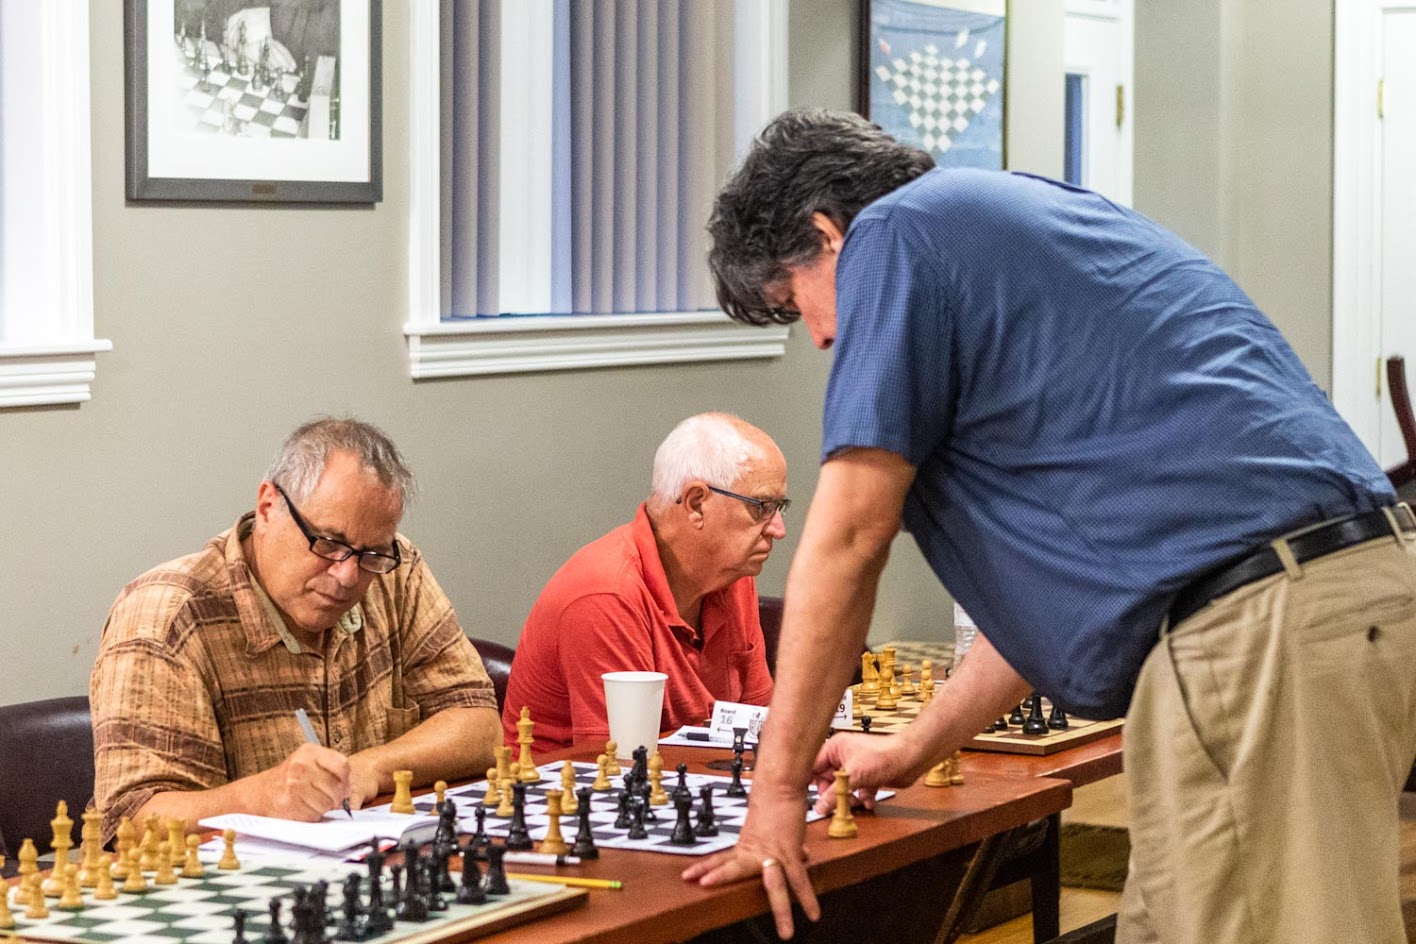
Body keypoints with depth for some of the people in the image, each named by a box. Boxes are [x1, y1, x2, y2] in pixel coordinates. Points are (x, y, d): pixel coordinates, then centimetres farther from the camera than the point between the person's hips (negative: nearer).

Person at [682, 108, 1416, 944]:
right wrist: (912, 752, 37)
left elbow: (850, 537, -2)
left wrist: (777, 792, 6)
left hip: (1261, 625, -10)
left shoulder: (893, 234, 1)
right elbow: (1055, 567, 31)